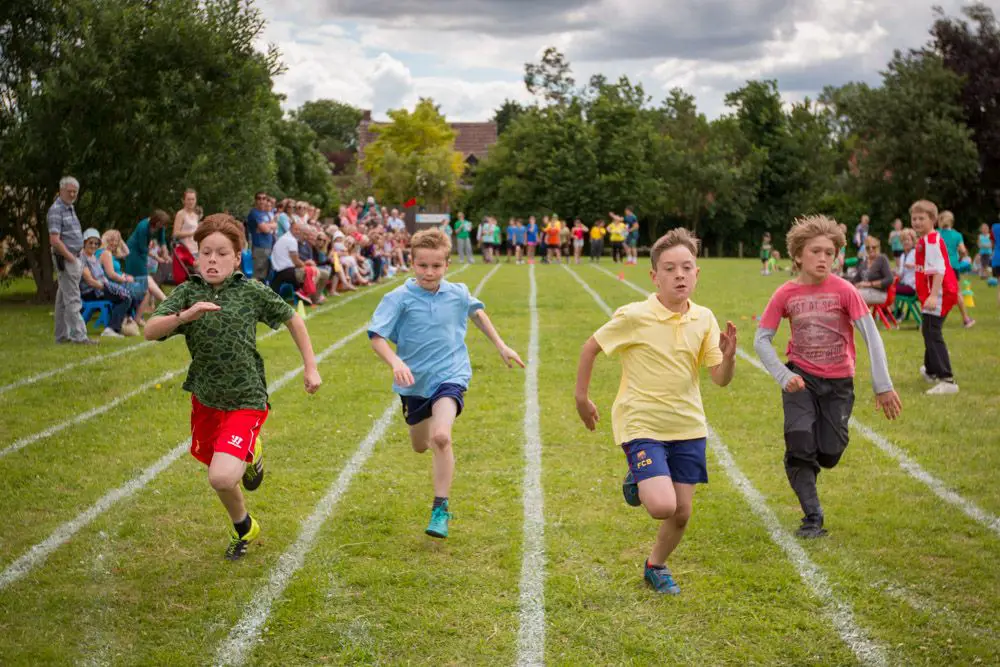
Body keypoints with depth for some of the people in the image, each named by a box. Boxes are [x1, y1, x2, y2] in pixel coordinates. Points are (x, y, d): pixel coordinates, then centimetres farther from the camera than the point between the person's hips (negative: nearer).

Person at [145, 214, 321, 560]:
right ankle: (249, 455, 59)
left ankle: (242, 526, 11)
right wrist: (185, 315, -37)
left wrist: (311, 367, 5)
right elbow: (150, 331, -19)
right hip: (205, 398, 4)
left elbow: (292, 319, 6)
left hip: (245, 399, -4)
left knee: (222, 478, -20)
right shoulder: (187, 292, -7)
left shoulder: (251, 291, -9)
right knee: (214, 463, 24)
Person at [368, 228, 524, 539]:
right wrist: (396, 363, -34)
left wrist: (501, 345, 22)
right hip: (414, 382, 1)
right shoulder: (399, 298, -13)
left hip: (450, 375, -1)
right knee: (420, 446, 20)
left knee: (441, 437, -26)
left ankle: (441, 510, -16)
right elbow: (376, 336, -17)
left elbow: (477, 312, 19)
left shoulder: (458, 294, -3)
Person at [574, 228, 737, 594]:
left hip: (687, 426, 5)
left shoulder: (703, 319, -1)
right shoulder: (634, 317, -14)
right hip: (641, 424, -4)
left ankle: (655, 566, 35)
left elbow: (721, 379, -1)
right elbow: (590, 347, -1)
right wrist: (581, 397, 4)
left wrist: (729, 356, -22)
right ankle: (636, 484, 15)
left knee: (682, 513, 8)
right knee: (662, 507, -20)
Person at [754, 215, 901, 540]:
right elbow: (762, 340, -1)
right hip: (801, 378, 0)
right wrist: (784, 377, -14)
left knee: (829, 455, 1)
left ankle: (803, 467, 38)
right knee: (799, 444, -15)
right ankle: (813, 519, -3)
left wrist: (882, 386, -15)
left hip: (839, 382, 0)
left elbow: (871, 336, -11)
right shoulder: (786, 294, -7)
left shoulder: (843, 290, -11)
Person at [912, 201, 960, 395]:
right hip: (932, 293, 11)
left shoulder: (931, 240, -16)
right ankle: (932, 371, 44)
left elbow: (939, 269, -26)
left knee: (932, 333, -16)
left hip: (939, 293, -11)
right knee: (929, 331, 24)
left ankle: (947, 380, -21)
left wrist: (933, 295, -33)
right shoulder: (925, 240, 15)